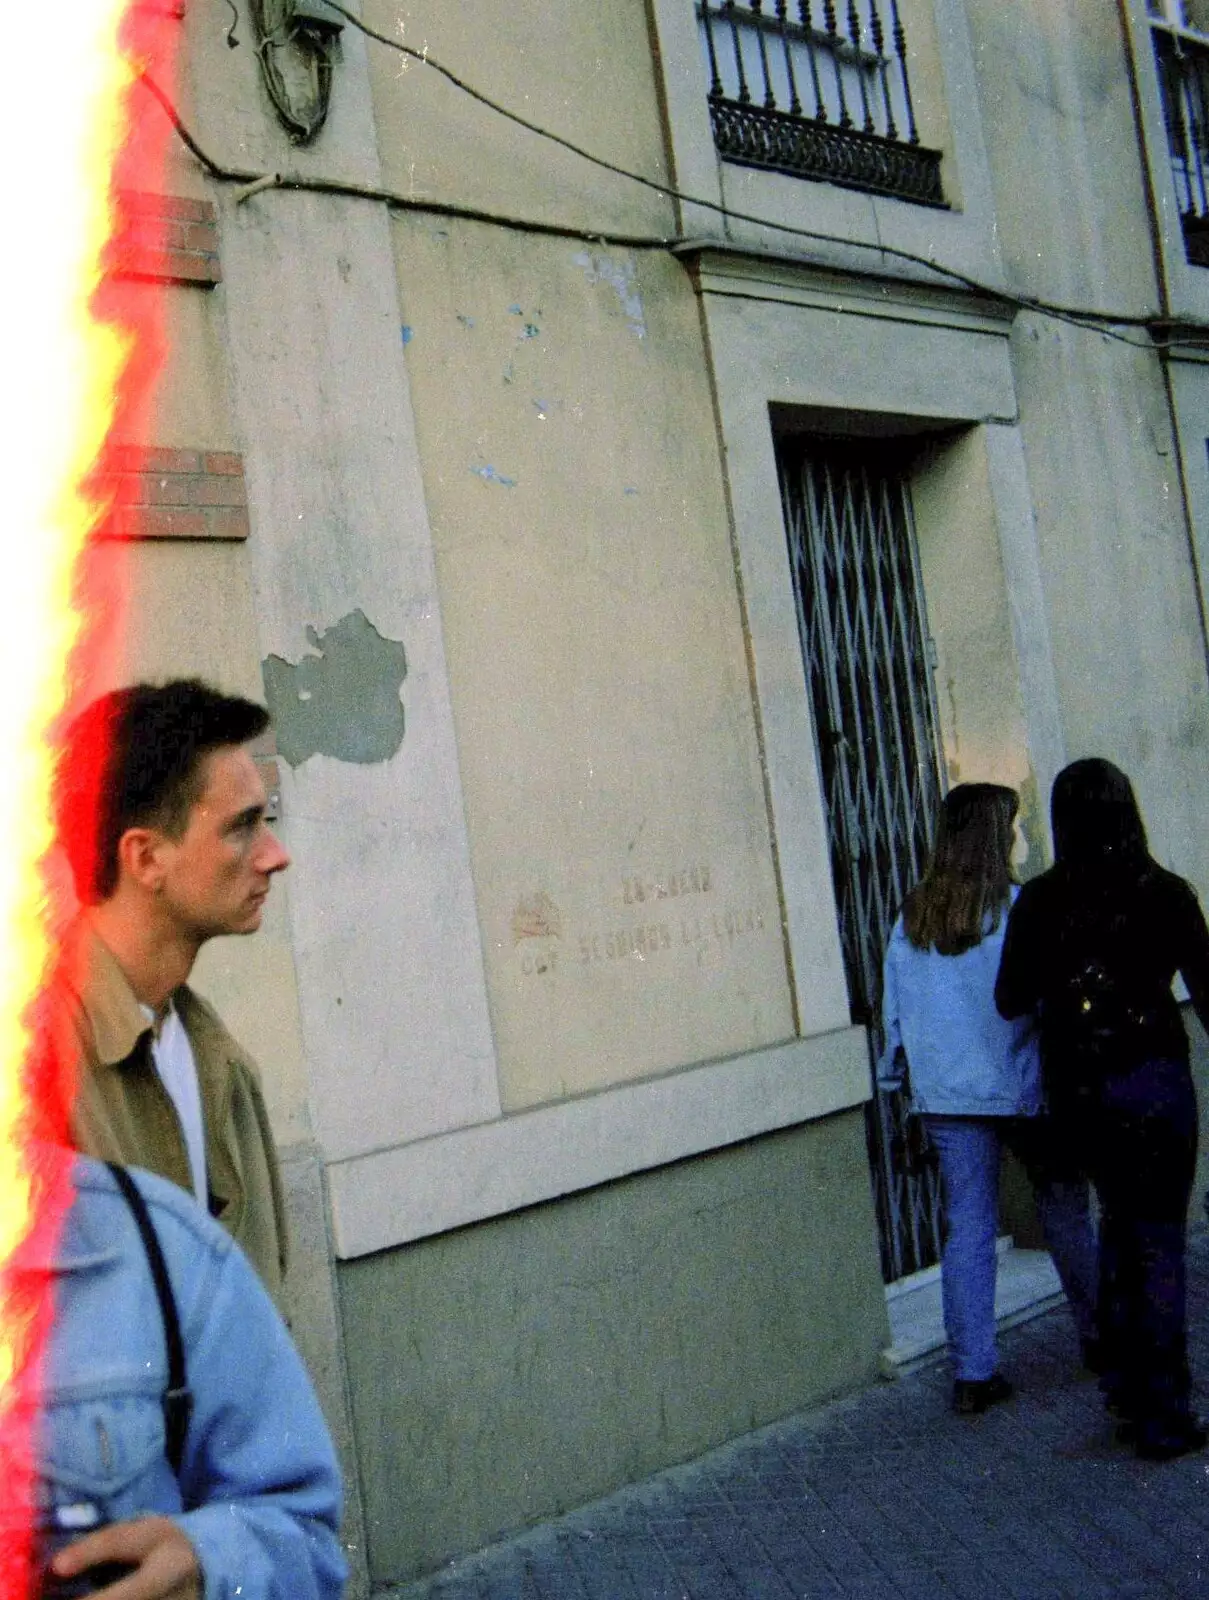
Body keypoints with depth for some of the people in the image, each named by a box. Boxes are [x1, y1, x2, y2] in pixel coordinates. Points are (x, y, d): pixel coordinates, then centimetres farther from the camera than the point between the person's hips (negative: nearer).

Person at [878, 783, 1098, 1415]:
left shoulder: (911, 917, 3)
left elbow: (893, 1008, 8)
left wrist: (904, 1075, 19)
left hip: (944, 1096, 3)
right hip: (1021, 1087, -3)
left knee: (967, 1227, 5)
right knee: (1063, 1204, 16)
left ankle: (973, 1374, 5)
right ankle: (1098, 1334, 30)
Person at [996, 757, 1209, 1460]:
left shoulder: (1038, 902, -3)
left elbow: (1011, 1000, 1)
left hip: (1076, 1087, 3)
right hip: (1151, 1079, -3)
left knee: (1120, 1218, 23)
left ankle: (1125, 1382, 29)